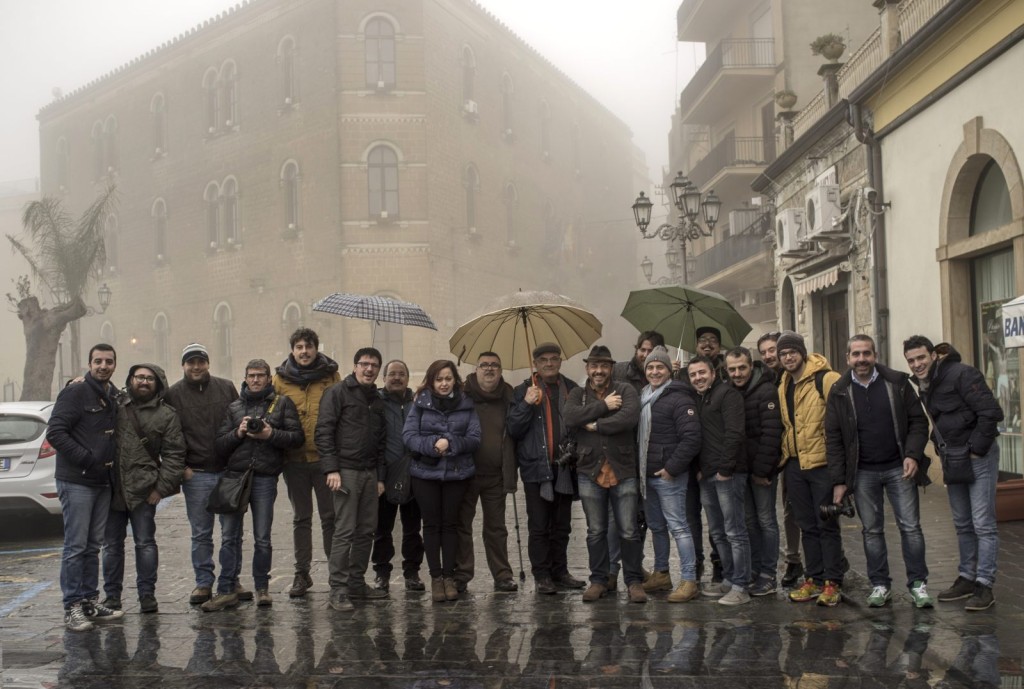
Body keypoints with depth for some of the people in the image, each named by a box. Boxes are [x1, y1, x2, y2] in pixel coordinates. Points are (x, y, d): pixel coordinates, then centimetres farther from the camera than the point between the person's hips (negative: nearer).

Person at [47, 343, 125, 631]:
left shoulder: (114, 398, 13)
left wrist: (113, 462, 8)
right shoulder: (74, 393, -8)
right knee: (75, 547, -4)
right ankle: (72, 607, 2)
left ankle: (90, 602, 19)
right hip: (76, 482, -7)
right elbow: (55, 433, -15)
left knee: (93, 546, 12)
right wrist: (87, 459, -18)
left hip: (103, 483, 7)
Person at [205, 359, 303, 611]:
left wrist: (271, 434, -13)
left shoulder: (282, 403, 8)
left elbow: (298, 437, 0)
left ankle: (262, 588, 17)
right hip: (235, 475, 2)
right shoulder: (234, 407, 14)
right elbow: (220, 445, 9)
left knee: (262, 538, 5)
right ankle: (227, 591, 5)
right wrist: (238, 433, -8)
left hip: (265, 478, -2)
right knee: (230, 536, 0)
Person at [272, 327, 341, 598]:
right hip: (295, 459, 2)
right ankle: (302, 573, 21)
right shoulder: (280, 379, 4)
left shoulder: (331, 375, 2)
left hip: (325, 457, -1)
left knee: (330, 517, 3)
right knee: (301, 518, 12)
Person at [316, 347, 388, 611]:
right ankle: (338, 589, -4)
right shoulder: (338, 393, -3)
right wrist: (331, 469, -17)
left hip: (370, 474, 7)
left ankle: (357, 583, 19)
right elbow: (324, 432, -10)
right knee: (345, 531, -9)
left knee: (367, 530, 9)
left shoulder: (377, 401, 18)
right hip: (346, 471, -7)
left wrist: (380, 476, 14)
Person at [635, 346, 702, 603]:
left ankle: (689, 580, -5)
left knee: (677, 526, -8)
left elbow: (691, 438, -19)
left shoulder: (679, 398, -12)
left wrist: (672, 468, -19)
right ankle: (661, 573, 29)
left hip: (669, 476, -8)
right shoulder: (643, 397, 13)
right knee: (656, 526, 17)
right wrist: (639, 467, 11)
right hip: (648, 475, 8)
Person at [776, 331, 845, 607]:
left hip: (821, 462, -7)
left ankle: (832, 583, 6)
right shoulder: (782, 387, 12)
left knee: (827, 524, -1)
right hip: (794, 464, 7)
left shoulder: (825, 379, -11)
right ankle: (813, 579, 20)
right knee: (807, 526, 13)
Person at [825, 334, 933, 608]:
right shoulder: (839, 393, 0)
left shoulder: (897, 383, -2)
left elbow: (918, 421, 0)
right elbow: (833, 438, 0)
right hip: (862, 473, 1)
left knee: (910, 526, 0)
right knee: (871, 530, 7)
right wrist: (839, 480, -3)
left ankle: (918, 583, 10)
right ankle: (880, 585, 17)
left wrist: (913, 455, -14)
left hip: (899, 468, -1)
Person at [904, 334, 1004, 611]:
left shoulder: (962, 374, -18)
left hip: (978, 456, -8)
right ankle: (966, 578, 25)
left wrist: (976, 449, -18)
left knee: (983, 524, -5)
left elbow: (991, 413, -22)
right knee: (963, 525, 15)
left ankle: (984, 585, 0)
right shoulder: (924, 385, 9)